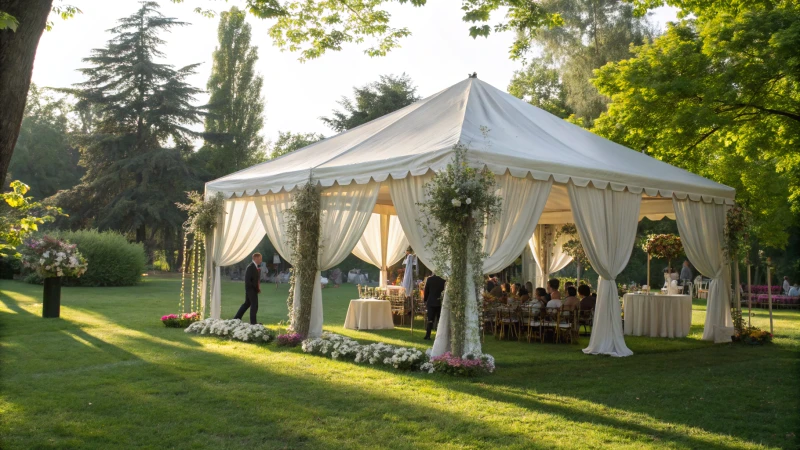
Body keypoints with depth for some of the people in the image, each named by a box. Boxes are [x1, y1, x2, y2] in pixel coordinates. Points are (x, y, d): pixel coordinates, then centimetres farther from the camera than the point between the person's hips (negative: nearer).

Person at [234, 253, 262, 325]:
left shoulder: (255, 267, 12)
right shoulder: (250, 267, -18)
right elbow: (247, 281, -21)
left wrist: (258, 288, 3)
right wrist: (256, 288, -18)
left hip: (253, 290, 9)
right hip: (251, 289, -9)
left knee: (247, 303, 17)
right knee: (254, 305, -3)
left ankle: (236, 318, 25)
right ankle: (253, 322, 5)